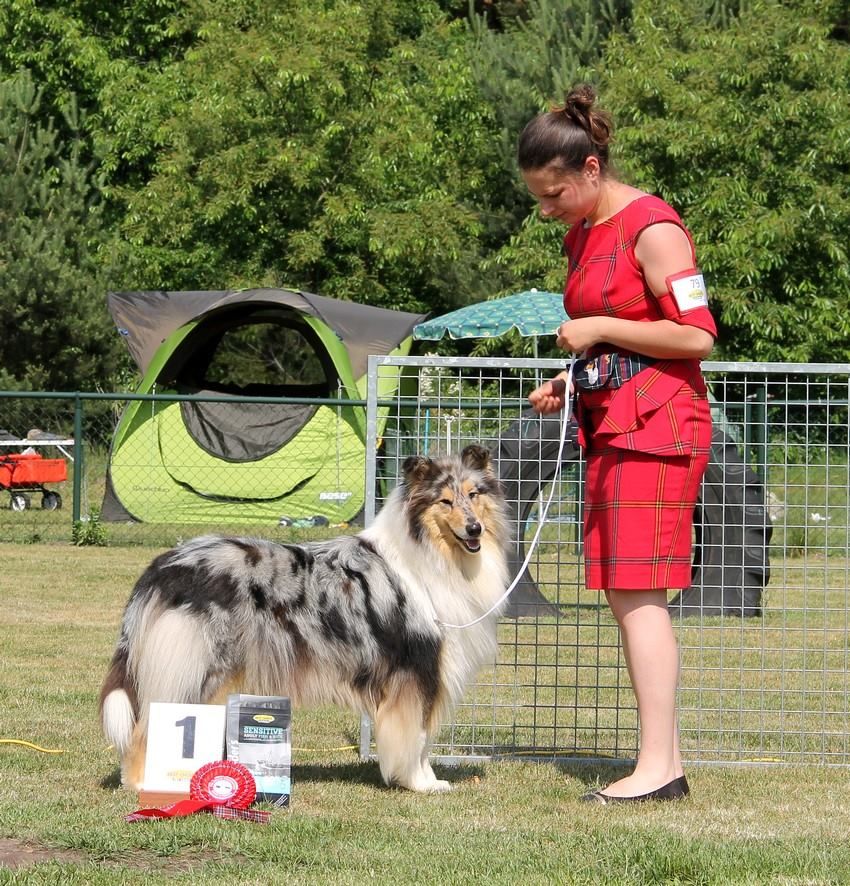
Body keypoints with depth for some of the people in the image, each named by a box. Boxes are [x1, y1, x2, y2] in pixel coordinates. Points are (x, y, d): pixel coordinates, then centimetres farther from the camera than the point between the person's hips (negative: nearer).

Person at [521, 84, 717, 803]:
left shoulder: (651, 227, -11)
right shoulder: (582, 237, 17)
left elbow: (697, 336, -17)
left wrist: (599, 329, -16)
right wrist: (569, 384, 13)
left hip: (658, 429, -10)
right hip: (612, 432, 10)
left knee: (639, 594, -13)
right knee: (625, 597, 6)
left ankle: (657, 767, -12)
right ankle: (665, 760, 8)